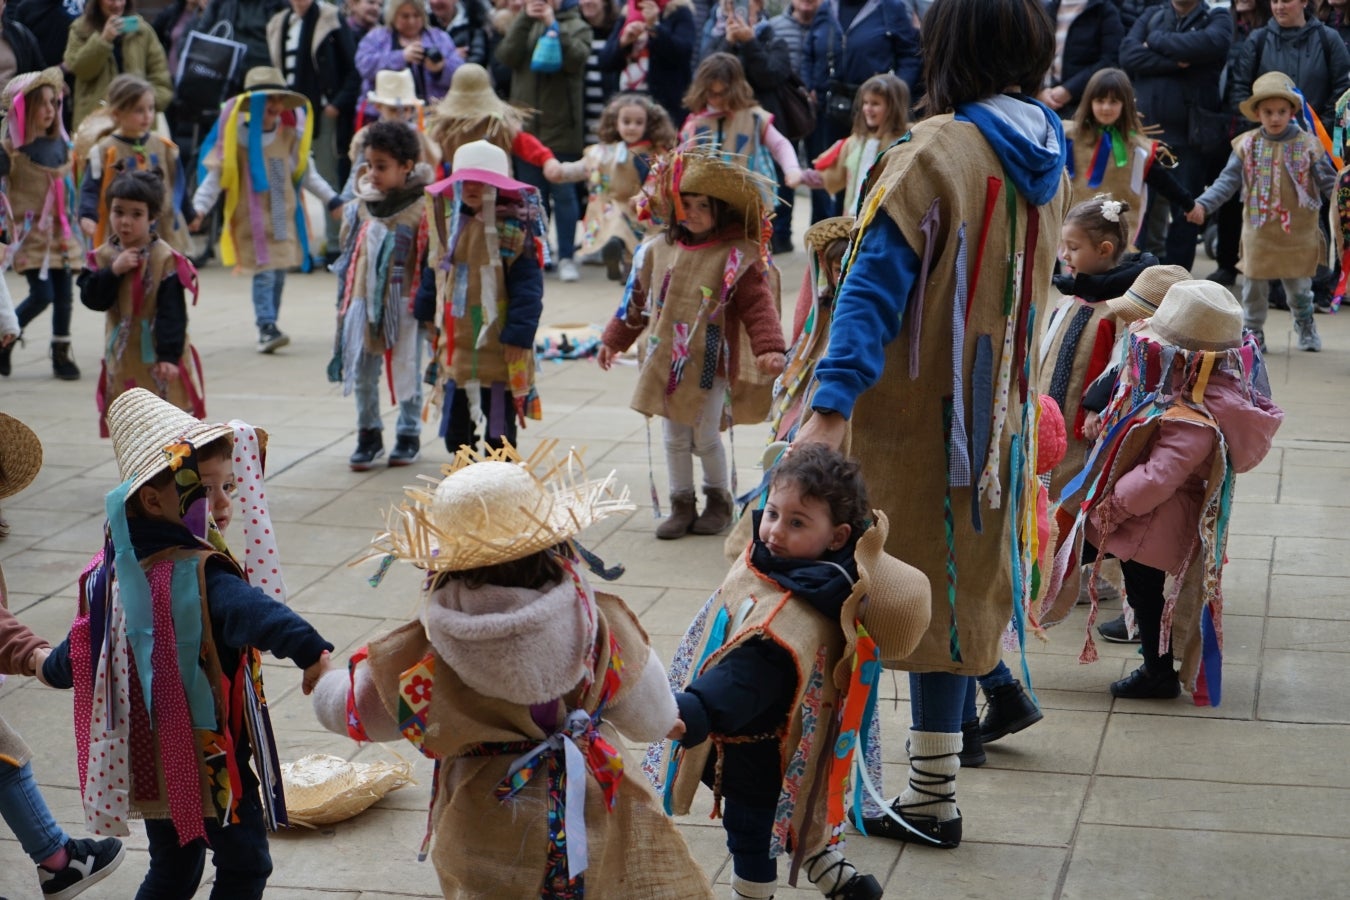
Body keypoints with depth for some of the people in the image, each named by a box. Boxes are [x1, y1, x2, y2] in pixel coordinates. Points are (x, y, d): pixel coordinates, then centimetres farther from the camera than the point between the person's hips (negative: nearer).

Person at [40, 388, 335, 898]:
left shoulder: (111, 570, 0)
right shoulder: (195, 575, -24)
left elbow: (83, 647, 12)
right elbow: (253, 613, -43)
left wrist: (50, 667, 35)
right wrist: (311, 651, -59)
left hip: (146, 757, 8)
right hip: (208, 756, -7)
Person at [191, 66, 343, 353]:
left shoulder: (289, 135, 7)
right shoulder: (238, 136, -7)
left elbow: (306, 173, 19)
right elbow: (216, 176, -7)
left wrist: (332, 199, 19)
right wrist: (199, 207, -17)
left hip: (284, 217, 5)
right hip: (252, 219, -5)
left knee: (279, 273, 8)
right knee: (264, 272, -14)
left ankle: (269, 329, 17)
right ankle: (266, 327, -16)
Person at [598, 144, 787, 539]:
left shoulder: (738, 257, -9)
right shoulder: (658, 250, 6)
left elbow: (758, 305, -14)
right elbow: (637, 298, 16)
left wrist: (769, 348, -27)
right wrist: (614, 340, 20)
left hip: (710, 365, -4)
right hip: (664, 361, 4)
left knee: (706, 436, 3)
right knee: (674, 438, 9)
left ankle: (719, 501, 24)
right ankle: (682, 506, 21)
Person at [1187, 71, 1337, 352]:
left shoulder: (1308, 146, -5)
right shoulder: (1247, 146, -2)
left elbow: (1328, 182, -2)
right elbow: (1227, 181, -3)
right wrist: (1203, 204, -14)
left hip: (1297, 234, -1)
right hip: (1259, 232, 1)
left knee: (1299, 286, 12)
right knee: (1254, 285, 9)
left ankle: (1306, 329, 32)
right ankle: (1253, 331, 23)